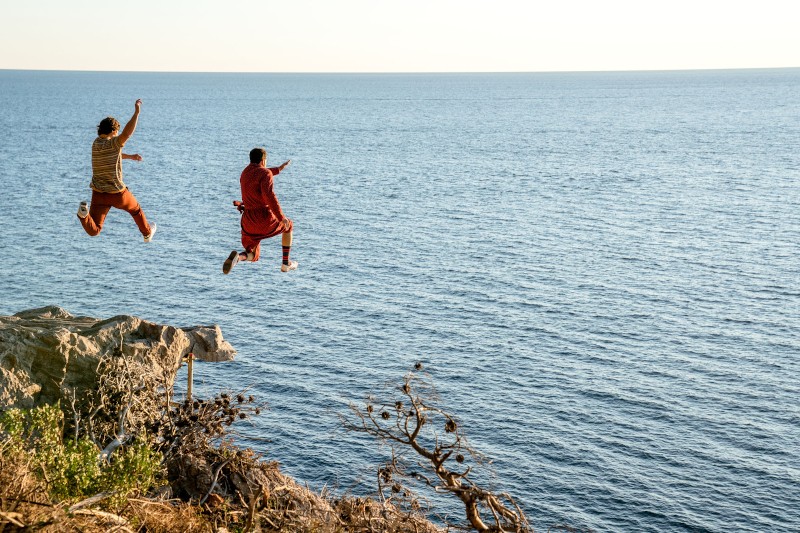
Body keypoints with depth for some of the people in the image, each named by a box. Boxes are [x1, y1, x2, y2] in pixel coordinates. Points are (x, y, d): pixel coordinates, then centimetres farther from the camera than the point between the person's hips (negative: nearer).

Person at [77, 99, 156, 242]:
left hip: (99, 193, 5)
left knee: (93, 231, 0)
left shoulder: (96, 144, 6)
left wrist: (130, 156, 32)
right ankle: (147, 233, 52)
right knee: (135, 209, 30)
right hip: (117, 193, -5)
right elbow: (127, 133, -37)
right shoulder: (111, 143, -18)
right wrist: (137, 112, -34)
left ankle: (84, 213, -29)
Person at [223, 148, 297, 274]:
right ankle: (286, 264, 28)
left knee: (253, 257, 18)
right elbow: (269, 196, -23)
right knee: (288, 226, 28)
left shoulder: (245, 172, 16)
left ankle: (237, 257, -20)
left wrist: (279, 169, 48)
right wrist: (281, 217, -21)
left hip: (248, 222, 5)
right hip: (265, 219, -5)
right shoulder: (266, 173, -9)